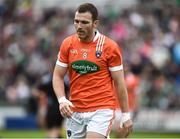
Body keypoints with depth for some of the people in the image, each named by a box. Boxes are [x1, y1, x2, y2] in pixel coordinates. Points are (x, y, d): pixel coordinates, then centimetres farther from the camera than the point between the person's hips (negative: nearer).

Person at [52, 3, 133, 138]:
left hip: (101, 110, -4)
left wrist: (126, 115, -1)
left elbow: (119, 82, -1)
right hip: (75, 111, 4)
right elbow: (58, 76, 8)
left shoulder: (110, 47, -6)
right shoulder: (67, 44, 3)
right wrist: (62, 100, -10)